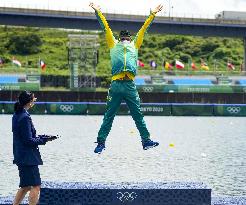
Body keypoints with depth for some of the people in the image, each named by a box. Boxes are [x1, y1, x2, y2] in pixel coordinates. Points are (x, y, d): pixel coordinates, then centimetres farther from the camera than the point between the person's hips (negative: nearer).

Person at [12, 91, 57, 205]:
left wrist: (43, 137, 10)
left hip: (21, 156, 10)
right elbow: (29, 141, -19)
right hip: (28, 157, -10)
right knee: (36, 186, -5)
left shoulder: (17, 115, 11)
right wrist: (45, 139, -8)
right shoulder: (25, 117, -18)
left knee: (25, 186, 17)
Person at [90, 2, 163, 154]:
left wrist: (153, 14, 33)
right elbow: (106, 27, 23)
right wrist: (98, 12, 26)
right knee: (109, 116, 1)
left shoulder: (134, 46, 25)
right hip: (116, 85, -1)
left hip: (130, 86, 1)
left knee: (138, 115, 3)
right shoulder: (114, 45, 21)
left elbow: (143, 29, 28)